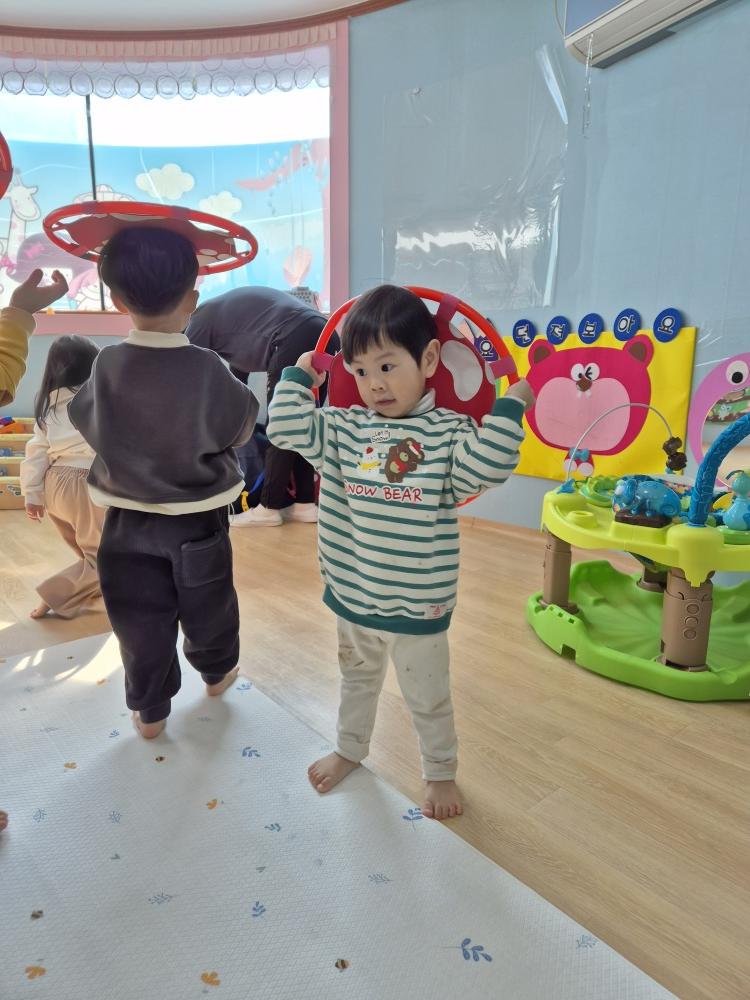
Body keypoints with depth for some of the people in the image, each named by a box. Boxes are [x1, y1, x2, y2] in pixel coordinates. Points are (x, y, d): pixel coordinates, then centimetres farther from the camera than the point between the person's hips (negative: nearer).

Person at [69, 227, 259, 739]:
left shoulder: (107, 365, -13)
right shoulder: (207, 369, -20)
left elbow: (83, 418, 3)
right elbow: (240, 427, -7)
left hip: (128, 520, 2)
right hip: (199, 520, -1)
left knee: (140, 618, 15)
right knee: (208, 604, 22)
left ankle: (149, 710, 29)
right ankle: (217, 671, 46)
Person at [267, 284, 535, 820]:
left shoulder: (448, 433, -13)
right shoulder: (344, 428, -3)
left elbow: (485, 467, -27)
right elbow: (287, 429, -7)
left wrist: (510, 405, -25)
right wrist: (300, 373, -1)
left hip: (418, 607, -4)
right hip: (352, 595, 4)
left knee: (428, 696, 18)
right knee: (357, 678, 29)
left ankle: (441, 772, 45)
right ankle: (350, 749, 55)